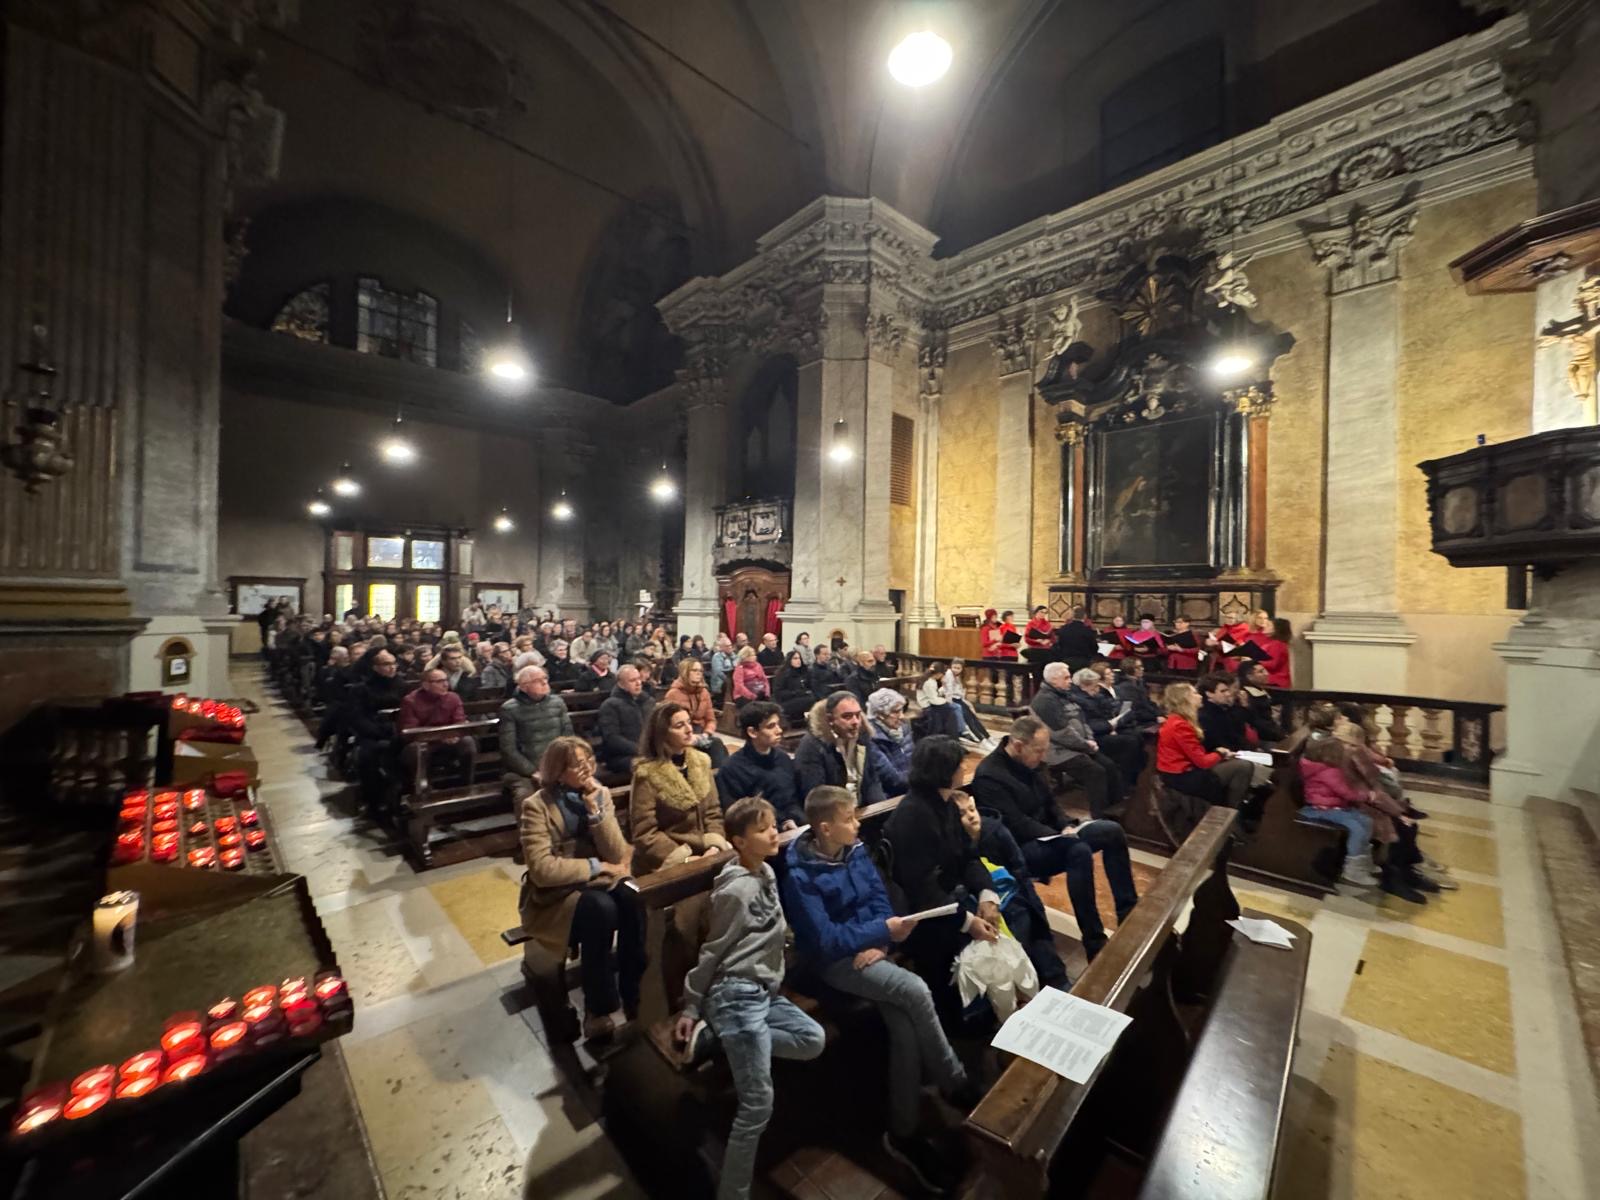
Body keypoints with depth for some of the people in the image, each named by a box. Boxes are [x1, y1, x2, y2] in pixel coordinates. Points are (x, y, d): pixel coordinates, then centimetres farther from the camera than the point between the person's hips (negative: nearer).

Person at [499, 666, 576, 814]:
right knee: (525, 797, -32)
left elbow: (568, 737, 10)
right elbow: (508, 750, -7)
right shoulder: (509, 709, -3)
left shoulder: (557, 702, 10)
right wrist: (533, 772, -13)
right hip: (524, 772, -3)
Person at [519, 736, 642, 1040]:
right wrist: (596, 866, -17)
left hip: (599, 881, 4)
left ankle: (635, 996, -12)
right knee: (601, 908, -33)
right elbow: (542, 870, -21)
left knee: (633, 899, -28)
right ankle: (598, 1011, -14)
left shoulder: (600, 794, 0)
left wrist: (595, 809, -19)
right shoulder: (536, 806, -12)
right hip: (556, 895, -3)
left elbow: (617, 855, -8)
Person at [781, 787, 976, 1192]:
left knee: (904, 1028, -17)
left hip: (871, 949, 6)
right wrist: (884, 930, -21)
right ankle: (956, 1085, -2)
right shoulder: (800, 876, -21)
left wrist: (878, 943, -14)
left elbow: (880, 899, 4)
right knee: (915, 990, -24)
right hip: (834, 961, -6)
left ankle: (903, 1134, 3)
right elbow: (825, 941, -21)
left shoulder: (855, 851, 0)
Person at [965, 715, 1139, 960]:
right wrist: (1059, 836, -22)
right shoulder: (989, 776, -23)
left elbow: (1049, 803, 15)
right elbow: (1015, 825, -25)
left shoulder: (1029, 763, 5)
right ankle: (1095, 944, -24)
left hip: (1046, 835, 10)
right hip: (1019, 849, -10)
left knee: (1113, 831, -3)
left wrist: (1066, 827, -4)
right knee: (1079, 852, -34)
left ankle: (1129, 913, 7)